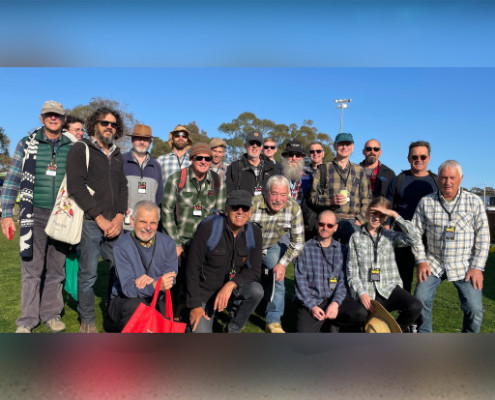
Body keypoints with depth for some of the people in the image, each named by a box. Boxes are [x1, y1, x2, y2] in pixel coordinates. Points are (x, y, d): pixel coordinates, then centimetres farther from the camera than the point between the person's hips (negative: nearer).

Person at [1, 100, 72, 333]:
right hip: (35, 215, -1)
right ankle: (27, 320, 14)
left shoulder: (72, 148, 7)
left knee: (56, 269, 9)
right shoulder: (27, 144, 4)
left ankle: (51, 314, 22)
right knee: (32, 268, 1)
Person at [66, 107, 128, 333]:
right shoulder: (80, 149, 1)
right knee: (88, 274, 0)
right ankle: (87, 322, 17)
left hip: (114, 224, 5)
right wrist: (100, 219, -11)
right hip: (89, 222, -5)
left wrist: (119, 217, -1)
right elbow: (76, 187, -8)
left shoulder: (117, 156, 18)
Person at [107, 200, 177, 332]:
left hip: (156, 301, 3)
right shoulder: (122, 246, -11)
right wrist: (156, 286, -37)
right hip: (124, 301, -2)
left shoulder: (167, 243, 0)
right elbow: (128, 288, -20)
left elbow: (170, 280, -5)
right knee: (134, 306, -35)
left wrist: (151, 281, -26)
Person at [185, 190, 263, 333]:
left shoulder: (254, 233, -9)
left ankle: (234, 329, -1)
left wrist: (231, 284, -27)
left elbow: (254, 270, -9)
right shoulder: (208, 228, -20)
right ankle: (191, 320, 22)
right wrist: (194, 305, -13)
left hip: (233, 287, 3)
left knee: (256, 290, -26)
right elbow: (192, 268, -15)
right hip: (204, 290, -3)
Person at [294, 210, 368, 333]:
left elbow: (343, 280, 2)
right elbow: (300, 280, -1)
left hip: (335, 298, 3)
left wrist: (335, 302, -14)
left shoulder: (342, 250, 10)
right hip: (311, 299, -2)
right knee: (305, 332, -25)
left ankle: (335, 323, 5)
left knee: (361, 313, -25)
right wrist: (312, 306, -12)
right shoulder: (305, 249, 4)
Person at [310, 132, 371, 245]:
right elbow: (313, 197, 5)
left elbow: (367, 199, 15)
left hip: (352, 222, 2)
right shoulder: (324, 169, 10)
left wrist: (360, 220, 1)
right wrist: (331, 200, -13)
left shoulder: (359, 171, 17)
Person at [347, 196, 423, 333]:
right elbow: (352, 272, 3)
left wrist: (395, 215, -11)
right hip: (367, 294, -1)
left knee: (415, 307, -26)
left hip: (389, 288, 1)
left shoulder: (390, 236, 10)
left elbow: (415, 239, -11)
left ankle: (398, 327, 5)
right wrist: (361, 293, -11)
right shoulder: (356, 238, 7)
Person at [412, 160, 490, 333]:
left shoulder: (474, 202, 1)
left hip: (464, 266, 0)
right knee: (420, 299, -13)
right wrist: (421, 261, -3)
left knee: (474, 308, -12)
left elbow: (483, 236, 1)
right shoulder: (426, 202, 2)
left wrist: (477, 267, -5)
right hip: (433, 263, 1)